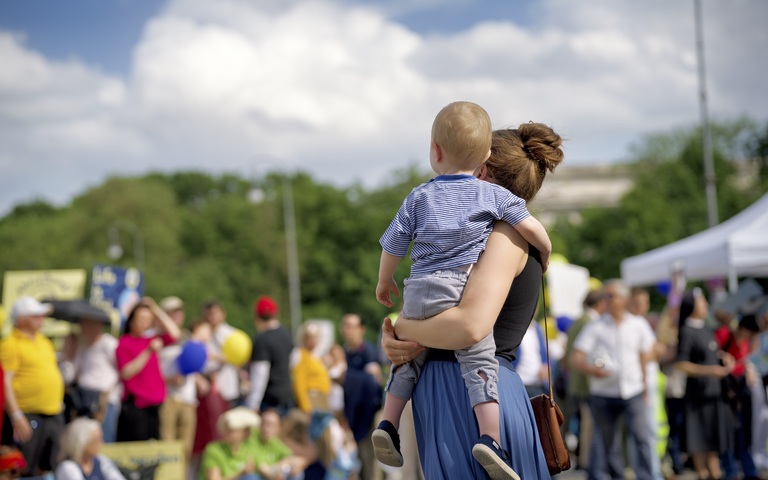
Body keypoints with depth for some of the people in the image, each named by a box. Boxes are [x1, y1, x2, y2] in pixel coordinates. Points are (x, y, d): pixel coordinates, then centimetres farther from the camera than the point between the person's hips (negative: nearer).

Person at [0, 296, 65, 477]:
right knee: (23, 472, -8)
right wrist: (16, 416, -22)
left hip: (53, 416, 8)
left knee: (48, 469, 10)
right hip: (27, 417, -8)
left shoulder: (44, 342, 17)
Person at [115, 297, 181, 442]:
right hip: (134, 406, -6)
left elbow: (174, 334, 7)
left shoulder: (151, 341, 13)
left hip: (154, 406, 6)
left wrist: (155, 309, 7)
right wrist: (149, 352, -20)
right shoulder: (124, 343, -4)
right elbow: (126, 373, -14)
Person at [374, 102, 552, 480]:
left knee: (409, 357, 22)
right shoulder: (492, 194, 5)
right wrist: (546, 251, 21)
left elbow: (393, 245, 16)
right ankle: (489, 438, -19)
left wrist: (384, 283, 32)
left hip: (417, 292, 3)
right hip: (461, 291, -3)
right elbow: (529, 226, 0)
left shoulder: (419, 197, 11)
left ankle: (389, 423, 20)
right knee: (479, 361, -6)